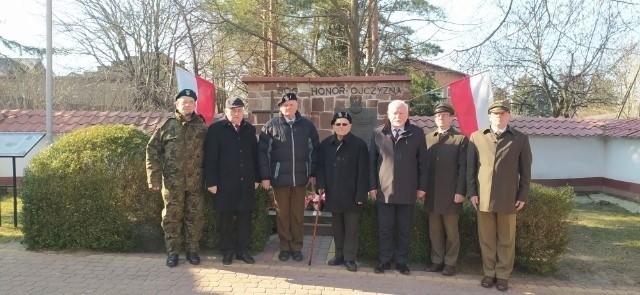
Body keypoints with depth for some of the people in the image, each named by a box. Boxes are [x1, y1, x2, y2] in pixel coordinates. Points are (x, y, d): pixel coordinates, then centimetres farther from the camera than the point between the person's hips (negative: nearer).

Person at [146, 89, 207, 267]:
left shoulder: (201, 127, 4)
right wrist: (154, 177, -5)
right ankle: (172, 252, 20)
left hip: (196, 182, 1)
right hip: (172, 182, -1)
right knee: (172, 217, 7)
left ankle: (192, 250, 22)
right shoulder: (166, 126, 2)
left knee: (195, 217, 8)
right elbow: (152, 151, 2)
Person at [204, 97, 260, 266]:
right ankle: (227, 251, 19)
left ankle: (243, 250, 19)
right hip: (225, 183, -3)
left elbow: (255, 155, 12)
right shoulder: (216, 129, -2)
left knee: (245, 218, 8)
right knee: (226, 219, 7)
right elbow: (210, 157, -6)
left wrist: (256, 178, 9)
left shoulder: (250, 129, 10)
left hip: (246, 182, 3)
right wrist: (211, 181, -10)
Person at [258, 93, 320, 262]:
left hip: (300, 177, 1)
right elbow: (263, 152, -3)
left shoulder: (307, 125, 3)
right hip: (279, 177, -1)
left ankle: (297, 247, 22)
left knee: (298, 214, 10)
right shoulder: (271, 126, -1)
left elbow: (314, 150, 7)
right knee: (282, 213, 10)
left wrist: (313, 174, 4)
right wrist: (265, 176, -7)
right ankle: (284, 246, 22)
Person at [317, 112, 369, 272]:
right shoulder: (325, 144, 6)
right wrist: (321, 185, -5)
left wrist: (361, 194, -12)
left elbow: (363, 172, -8)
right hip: (333, 193, 4)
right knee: (337, 227, 13)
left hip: (351, 194, -3)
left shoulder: (359, 144, -6)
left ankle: (350, 258, 13)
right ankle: (339, 255, 26)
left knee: (351, 227, 4)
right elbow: (320, 166, 9)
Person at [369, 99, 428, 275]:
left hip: (407, 191, 0)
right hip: (384, 190, 1)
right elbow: (372, 161, 4)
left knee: (405, 230, 9)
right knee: (385, 229, 8)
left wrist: (422, 186, -1)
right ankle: (385, 260, 21)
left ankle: (401, 261, 22)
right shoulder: (378, 133, 3)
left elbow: (422, 162, 3)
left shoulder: (417, 133, 1)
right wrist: (372, 186, 0)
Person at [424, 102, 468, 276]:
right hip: (432, 194, 4)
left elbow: (463, 167, -5)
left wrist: (460, 191, -12)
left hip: (451, 194, -3)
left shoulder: (461, 139, 0)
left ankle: (450, 263, 16)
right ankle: (437, 260, 21)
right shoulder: (428, 138, 11)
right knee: (434, 231, 11)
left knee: (451, 231, 6)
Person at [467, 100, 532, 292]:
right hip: (483, 197, 1)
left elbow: (525, 170, 5)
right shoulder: (476, 137, 7)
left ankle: (503, 275, 18)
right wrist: (472, 192, 1)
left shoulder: (520, 139, 5)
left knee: (506, 240, 7)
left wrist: (523, 196, 0)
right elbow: (470, 167, 7)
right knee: (486, 239, 7)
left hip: (508, 199, -1)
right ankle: (489, 272, 20)